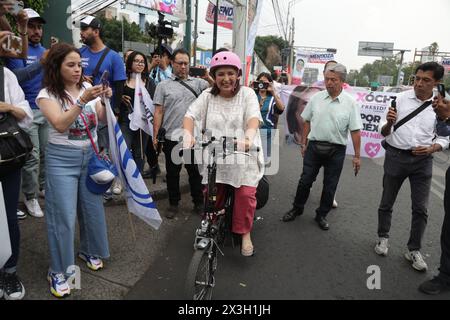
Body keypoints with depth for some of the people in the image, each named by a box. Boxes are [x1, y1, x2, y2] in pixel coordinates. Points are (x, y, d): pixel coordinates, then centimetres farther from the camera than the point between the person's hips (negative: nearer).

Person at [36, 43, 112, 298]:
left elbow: (104, 119, -1)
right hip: (62, 158, -4)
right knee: (63, 215, -1)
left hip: (91, 154, 4)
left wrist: (107, 100, -19)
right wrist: (83, 100, -32)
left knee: (93, 207, 14)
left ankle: (90, 251, 37)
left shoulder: (87, 87, 3)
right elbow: (61, 125, -23)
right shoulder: (47, 94, -9)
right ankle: (59, 271, 15)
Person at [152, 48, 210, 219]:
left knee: (195, 171, 12)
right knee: (172, 172, 11)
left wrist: (208, 75, -18)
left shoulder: (197, 83, 7)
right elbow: (158, 112, 1)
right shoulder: (164, 86, 4)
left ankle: (198, 202, 27)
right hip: (171, 138, 0)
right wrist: (155, 135, -4)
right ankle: (174, 204, 27)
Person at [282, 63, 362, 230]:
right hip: (314, 146, 2)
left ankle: (321, 215, 27)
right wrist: (303, 143, 9)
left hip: (336, 150, -1)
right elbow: (307, 121, 10)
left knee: (330, 186, 9)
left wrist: (357, 156, -7)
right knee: (305, 181, 8)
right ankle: (297, 209, 28)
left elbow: (355, 131, -6)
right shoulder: (316, 98, 2)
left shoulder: (350, 103, -5)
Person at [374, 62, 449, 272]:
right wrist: (389, 123, -24)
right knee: (387, 203, 12)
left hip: (423, 161, 1)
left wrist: (432, 149, -14)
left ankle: (414, 250, 21)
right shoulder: (401, 99, -6)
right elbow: (384, 133, -3)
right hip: (396, 156, -1)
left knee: (420, 208, 5)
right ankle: (383, 237, 33)